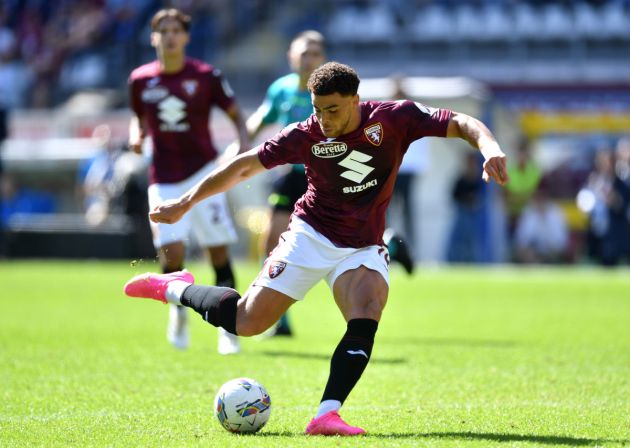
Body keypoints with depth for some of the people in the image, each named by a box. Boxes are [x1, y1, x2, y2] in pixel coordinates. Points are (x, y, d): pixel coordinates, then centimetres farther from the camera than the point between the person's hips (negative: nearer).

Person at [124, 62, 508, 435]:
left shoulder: (395, 118, -14)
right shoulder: (306, 135, -12)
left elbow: (462, 124, -14)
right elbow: (245, 167, -1)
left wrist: (491, 149, -36)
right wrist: (185, 203, 4)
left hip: (363, 247, 1)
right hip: (310, 235, -1)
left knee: (366, 318, -28)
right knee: (246, 322, -5)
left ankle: (327, 414, -31)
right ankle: (175, 288, 21)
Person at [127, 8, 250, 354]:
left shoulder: (206, 76, -2)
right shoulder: (141, 80, 4)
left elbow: (235, 114, 5)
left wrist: (244, 143, -13)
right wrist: (136, 136, -2)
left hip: (203, 173, -1)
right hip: (164, 179, 1)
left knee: (218, 249, -5)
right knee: (171, 251, -13)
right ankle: (179, 311, 16)